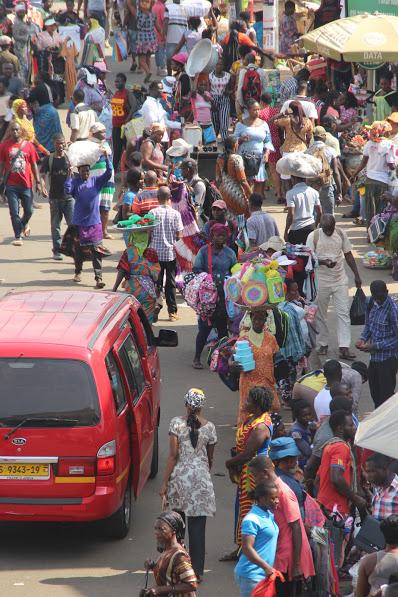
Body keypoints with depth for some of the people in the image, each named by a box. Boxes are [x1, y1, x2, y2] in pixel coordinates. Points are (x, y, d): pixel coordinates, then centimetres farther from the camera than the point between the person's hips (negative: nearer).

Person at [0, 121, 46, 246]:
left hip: (26, 184, 1)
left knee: (29, 211, 8)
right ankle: (18, 237, 6)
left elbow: (34, 165, 6)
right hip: (11, 185, -1)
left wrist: (38, 182, 2)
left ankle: (24, 223, 40)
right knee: (14, 212, -3)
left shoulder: (28, 146, 2)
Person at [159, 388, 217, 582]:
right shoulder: (209, 427, -1)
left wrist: (165, 482, -3)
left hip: (179, 476, 0)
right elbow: (210, 458, 10)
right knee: (197, 526, 1)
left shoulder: (176, 423, -7)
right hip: (201, 478, 0)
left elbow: (173, 455, -8)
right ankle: (196, 571, 0)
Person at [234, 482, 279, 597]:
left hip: (264, 574, 9)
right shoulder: (252, 520, -16)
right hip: (251, 575, -9)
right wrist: (266, 567, -26)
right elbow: (247, 548, -22)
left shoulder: (269, 515, 12)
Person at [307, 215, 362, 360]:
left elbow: (348, 255, 9)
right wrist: (323, 262, -27)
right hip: (321, 281, -2)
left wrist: (356, 274, 8)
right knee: (320, 314, 8)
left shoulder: (341, 234, 0)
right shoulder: (314, 236, -9)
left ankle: (344, 348, -7)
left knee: (343, 312, -5)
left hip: (340, 279, 2)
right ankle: (323, 344, 25)